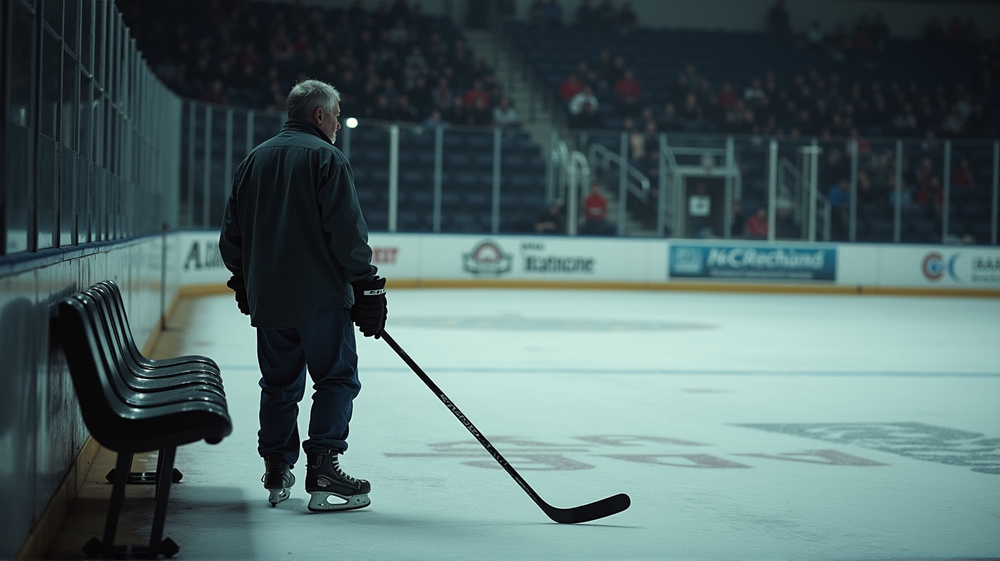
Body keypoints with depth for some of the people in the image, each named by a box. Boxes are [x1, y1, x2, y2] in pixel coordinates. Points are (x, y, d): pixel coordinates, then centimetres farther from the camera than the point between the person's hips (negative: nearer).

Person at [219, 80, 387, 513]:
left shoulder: (255, 159, 13)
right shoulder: (326, 157, -7)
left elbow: (232, 233, 18)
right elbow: (347, 230, -14)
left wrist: (243, 281, 30)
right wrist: (367, 285, -10)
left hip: (267, 297, 6)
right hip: (320, 296, -6)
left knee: (280, 382, 15)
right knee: (337, 378, -1)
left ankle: (276, 473, 17)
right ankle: (322, 472, -9)